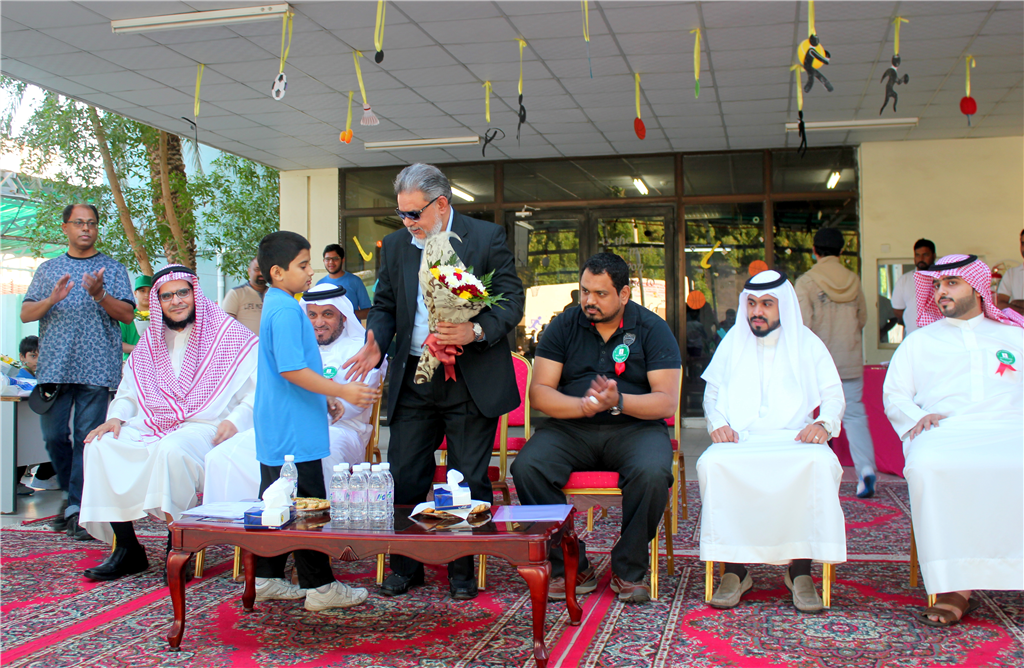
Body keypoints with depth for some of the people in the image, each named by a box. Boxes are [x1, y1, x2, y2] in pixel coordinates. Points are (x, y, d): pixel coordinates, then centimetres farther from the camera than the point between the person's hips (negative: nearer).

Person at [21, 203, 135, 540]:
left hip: (97, 368, -3)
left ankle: (77, 508, -4)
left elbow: (128, 314, 1)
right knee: (54, 435, 4)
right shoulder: (48, 269, 17)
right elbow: (26, 313, 10)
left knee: (88, 437, -6)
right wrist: (52, 299, -10)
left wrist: (99, 295, -16)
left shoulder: (113, 269, 10)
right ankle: (72, 493, 25)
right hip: (55, 366, 3)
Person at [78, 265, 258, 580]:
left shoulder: (230, 335, 0)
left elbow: (262, 386, -8)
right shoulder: (150, 342, 18)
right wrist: (116, 417, 3)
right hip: (153, 427, 6)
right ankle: (126, 549, -8)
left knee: (172, 449, -37)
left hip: (206, 427, -6)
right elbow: (128, 391, 24)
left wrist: (236, 419, -23)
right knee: (100, 447, -16)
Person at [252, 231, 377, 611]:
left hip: (277, 429, 11)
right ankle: (319, 586, 3)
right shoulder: (286, 311, -17)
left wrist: (325, 398, 24)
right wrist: (342, 392, -22)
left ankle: (267, 579, 23)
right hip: (293, 432, -11)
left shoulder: (276, 306, 16)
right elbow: (292, 370, -24)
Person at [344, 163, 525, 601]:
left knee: (469, 482, 4)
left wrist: (475, 331, -23)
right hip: (412, 381, 4)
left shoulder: (487, 238, -4)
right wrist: (375, 343, -4)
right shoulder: (396, 245, 9)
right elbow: (384, 305, 16)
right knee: (403, 478, 5)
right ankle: (405, 565, 21)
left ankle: (463, 569, 19)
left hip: (472, 382, -4)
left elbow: (512, 301, -6)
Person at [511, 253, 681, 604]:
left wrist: (618, 401, -24)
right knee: (526, 467, -27)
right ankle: (571, 567, -12)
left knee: (653, 473, -34)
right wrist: (583, 406, -20)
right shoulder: (564, 325, 7)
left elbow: (667, 402, -6)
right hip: (571, 427, 2)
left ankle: (628, 570, -11)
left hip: (634, 427, -2)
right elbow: (538, 392, -1)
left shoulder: (652, 328, 2)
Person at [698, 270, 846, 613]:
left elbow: (833, 395, 13)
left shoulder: (807, 343, 16)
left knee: (819, 463, -36)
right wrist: (717, 422, -1)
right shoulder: (732, 343, 20)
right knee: (711, 463, -34)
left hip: (794, 437, -1)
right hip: (739, 441, 1)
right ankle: (734, 570, -25)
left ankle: (800, 570, -26)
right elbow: (712, 391, 21)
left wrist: (823, 423, -9)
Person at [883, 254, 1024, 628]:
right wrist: (917, 417, -4)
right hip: (945, 431, 0)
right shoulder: (920, 342, 27)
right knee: (925, 467, -37)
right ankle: (955, 587, -32)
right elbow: (893, 394, 18)